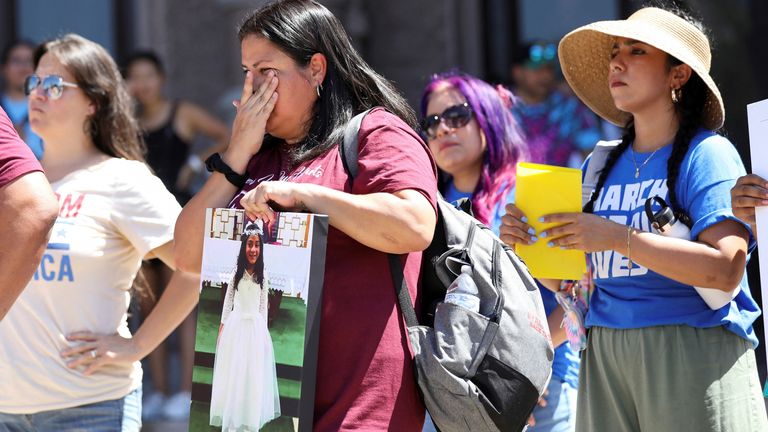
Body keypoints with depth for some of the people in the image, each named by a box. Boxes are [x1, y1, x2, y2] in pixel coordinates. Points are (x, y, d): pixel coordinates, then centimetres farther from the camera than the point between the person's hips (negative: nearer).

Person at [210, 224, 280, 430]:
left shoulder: (262, 277, -1)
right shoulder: (236, 273, -2)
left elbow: (263, 307, 4)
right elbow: (228, 301, 3)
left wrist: (263, 332, 3)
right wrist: (222, 328, 2)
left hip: (256, 329, 0)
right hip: (235, 327, 0)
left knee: (253, 375, 3)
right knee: (232, 374, 5)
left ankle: (249, 421, 12)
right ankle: (230, 422, 14)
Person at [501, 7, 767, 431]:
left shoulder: (707, 154, -3)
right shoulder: (602, 165, 15)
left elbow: (726, 268, -17)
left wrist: (616, 237, -19)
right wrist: (527, 245, -2)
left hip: (693, 353, -5)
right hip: (605, 357, 5)